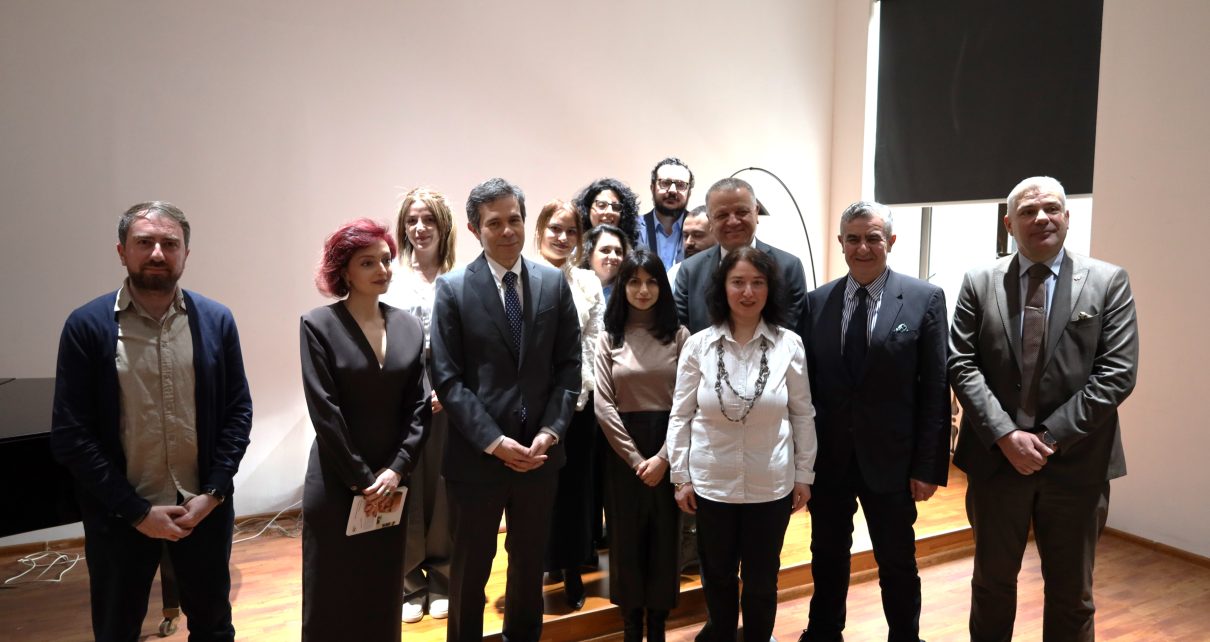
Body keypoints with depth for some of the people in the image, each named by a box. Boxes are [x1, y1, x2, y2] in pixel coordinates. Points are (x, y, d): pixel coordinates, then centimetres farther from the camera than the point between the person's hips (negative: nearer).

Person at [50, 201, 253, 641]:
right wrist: (136, 511, -13)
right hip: (120, 517, -1)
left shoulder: (216, 320, -3)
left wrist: (213, 493, -9)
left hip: (204, 507, 2)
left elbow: (239, 411, 1)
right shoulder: (87, 326, -9)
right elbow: (70, 435, -10)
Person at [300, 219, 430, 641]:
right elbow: (324, 411, -12)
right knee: (334, 597, 7)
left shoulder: (410, 327, 5)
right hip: (336, 485, -4)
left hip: (391, 484, 4)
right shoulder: (318, 325, -8)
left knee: (384, 595, 13)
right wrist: (360, 479, -12)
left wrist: (396, 470, -8)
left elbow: (419, 407, 3)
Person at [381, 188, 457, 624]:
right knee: (406, 491, 5)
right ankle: (409, 583, 21)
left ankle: (441, 580, 24)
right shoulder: (392, 280, 3)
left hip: (447, 400, 0)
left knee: (443, 490, 7)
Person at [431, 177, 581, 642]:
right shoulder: (453, 289, -6)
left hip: (539, 451, 3)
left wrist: (550, 432, -9)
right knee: (470, 567, 13)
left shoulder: (554, 283, 2)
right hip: (477, 453, -2)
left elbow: (569, 365, 2)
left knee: (530, 562, 19)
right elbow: (447, 378, -9)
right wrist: (493, 440, -16)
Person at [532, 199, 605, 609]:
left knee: (574, 487, 10)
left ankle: (573, 572, 25)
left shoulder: (589, 283, 6)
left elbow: (594, 343, 5)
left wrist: (577, 391, -4)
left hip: (576, 401, 2)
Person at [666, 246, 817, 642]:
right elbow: (680, 416, -1)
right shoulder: (698, 345, -7)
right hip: (712, 482, 0)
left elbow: (803, 415, 1)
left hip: (771, 484, 0)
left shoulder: (789, 345, -6)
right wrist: (681, 477, -1)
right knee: (716, 574, 17)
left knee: (762, 577, 15)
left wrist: (804, 475, 2)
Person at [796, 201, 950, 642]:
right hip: (827, 457, 3)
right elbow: (806, 385, 3)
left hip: (889, 458, -2)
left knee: (898, 562, 13)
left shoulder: (925, 299, -5)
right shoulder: (816, 302, 2)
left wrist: (929, 466, -9)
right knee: (827, 556, 18)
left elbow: (935, 391, -6)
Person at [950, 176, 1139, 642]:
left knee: (1071, 593, 14)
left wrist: (1050, 436, -14)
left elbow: (1117, 374, -8)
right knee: (992, 581, 16)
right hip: (996, 457, 1)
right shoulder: (979, 283, 2)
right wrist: (1006, 435, -15)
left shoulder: (1109, 282, -1)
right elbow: (962, 365, -4)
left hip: (1076, 462, 0)